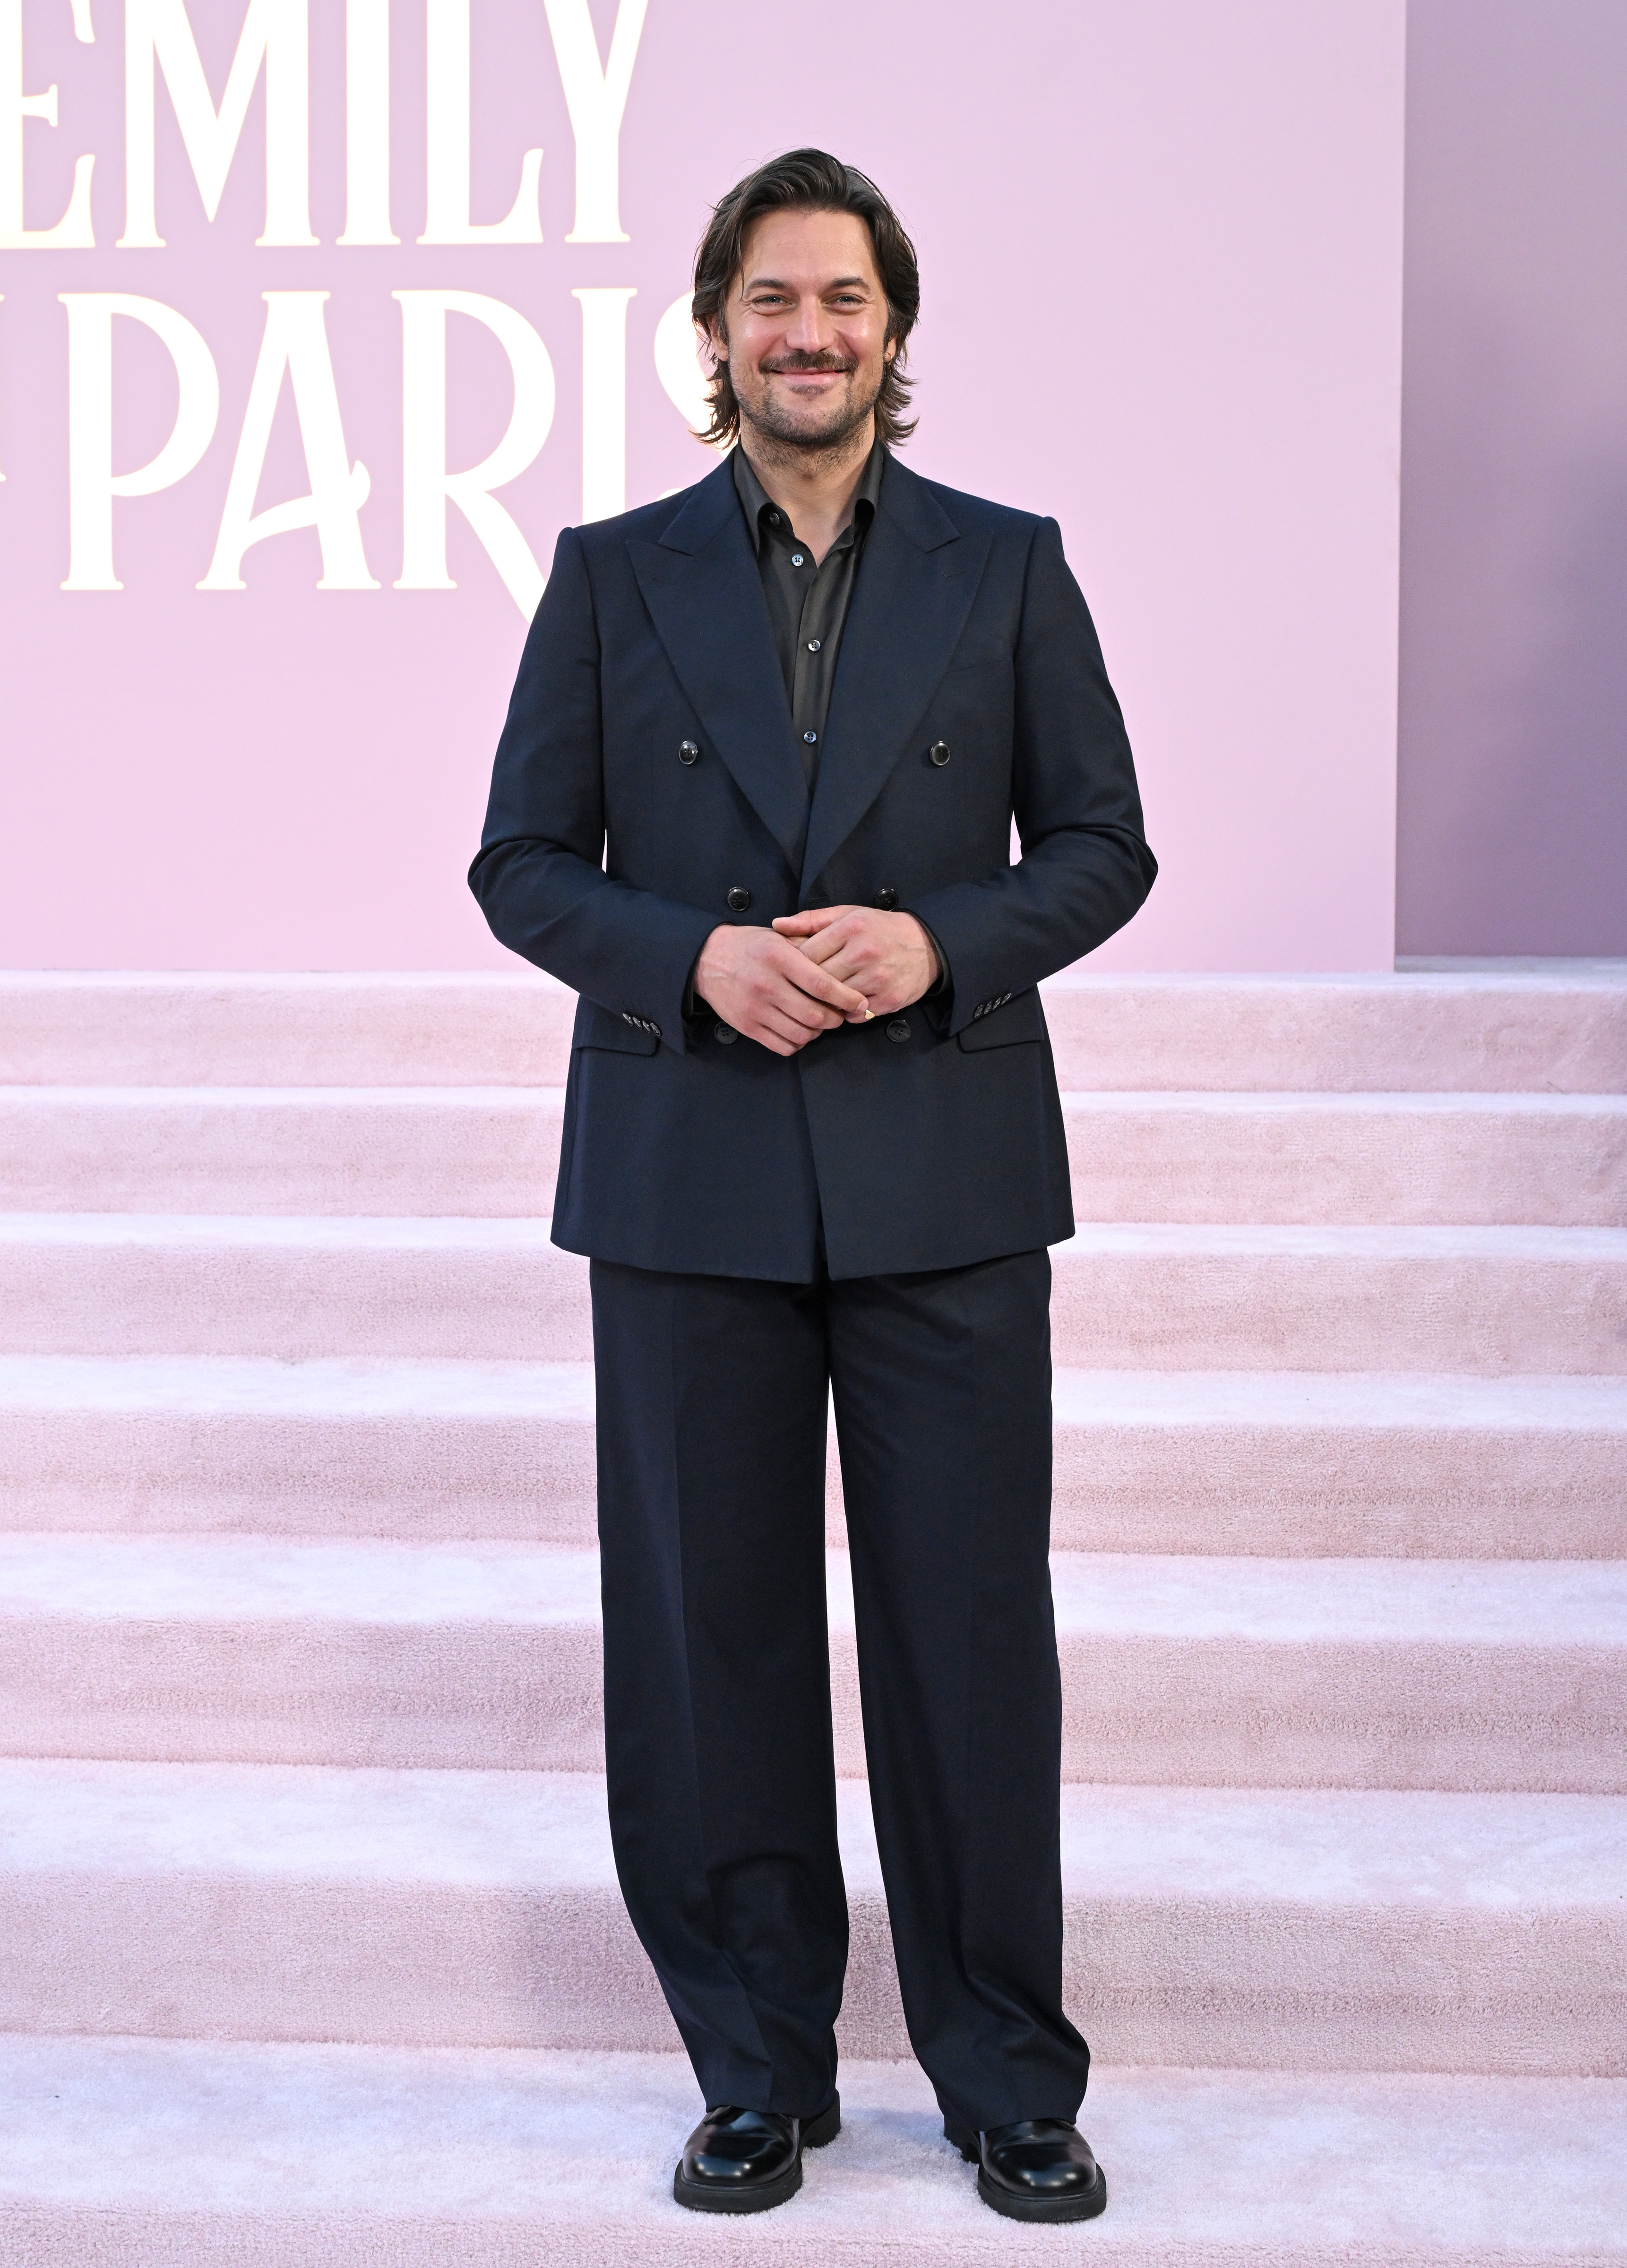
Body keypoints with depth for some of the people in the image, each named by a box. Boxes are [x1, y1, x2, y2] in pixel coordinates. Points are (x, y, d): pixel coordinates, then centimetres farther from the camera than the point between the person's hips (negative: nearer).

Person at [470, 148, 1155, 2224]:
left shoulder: (1009, 567, 6)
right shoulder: (613, 577, 6)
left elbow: (1101, 845, 6)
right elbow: (524, 864, 5)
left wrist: (938, 940, -13)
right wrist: (696, 957, -13)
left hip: (946, 1177, 0)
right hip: (690, 1175, 1)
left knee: (973, 1628, 3)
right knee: (711, 1638, 6)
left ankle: (1007, 2080, 18)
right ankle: (758, 2074, 21)